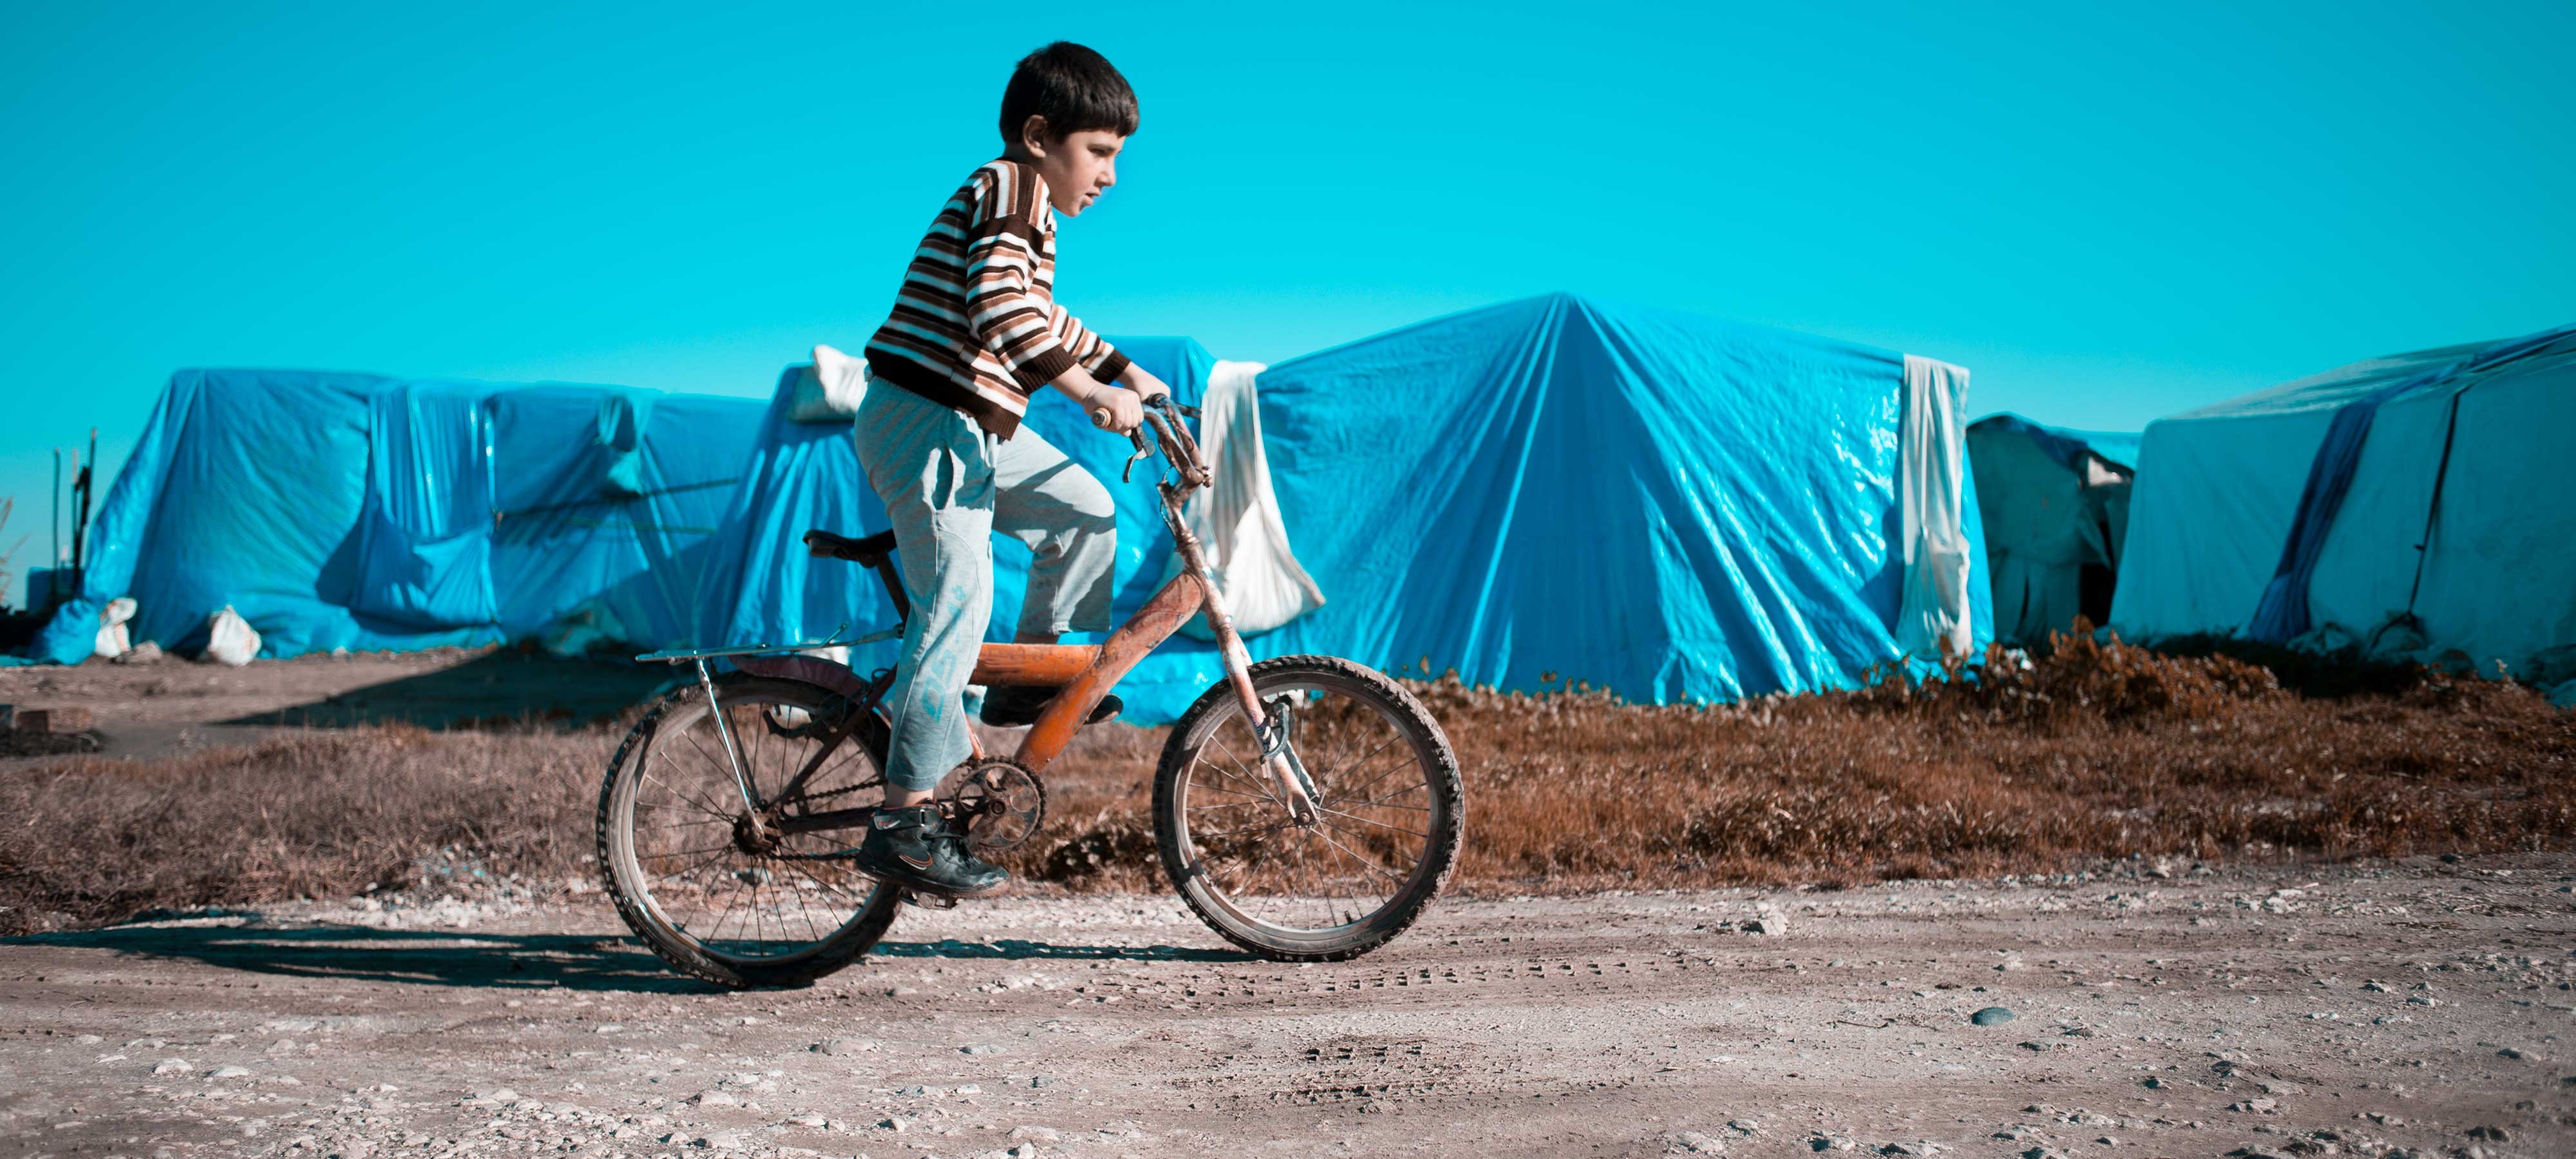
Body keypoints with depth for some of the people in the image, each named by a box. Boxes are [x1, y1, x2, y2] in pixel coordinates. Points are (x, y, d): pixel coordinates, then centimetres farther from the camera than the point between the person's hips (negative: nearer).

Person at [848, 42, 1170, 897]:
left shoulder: (1025, 206, 21)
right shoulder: (1010, 188, -11)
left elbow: (1041, 319, 35)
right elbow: (1001, 310, -26)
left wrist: (1128, 371, 31)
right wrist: (1093, 394, -28)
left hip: (974, 429, 10)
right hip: (927, 423, -10)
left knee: (1085, 511, 14)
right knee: (958, 605, -14)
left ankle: (1030, 677, 23)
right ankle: (904, 820, -13)